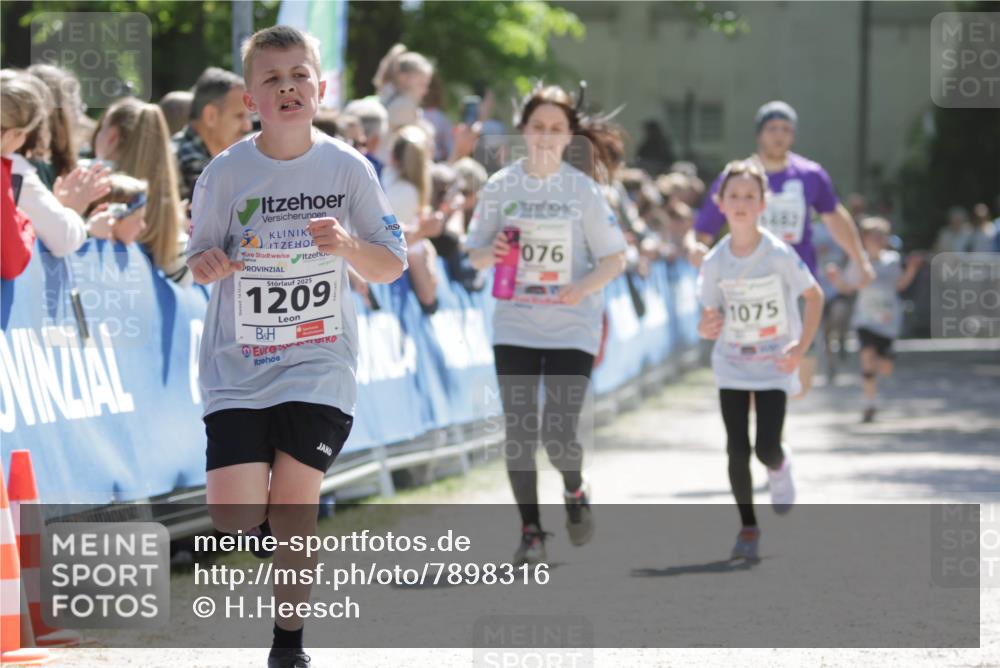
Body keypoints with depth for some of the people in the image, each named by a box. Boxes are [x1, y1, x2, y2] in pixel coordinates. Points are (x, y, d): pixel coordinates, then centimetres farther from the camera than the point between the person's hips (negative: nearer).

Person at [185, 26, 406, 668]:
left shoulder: (348, 168, -4)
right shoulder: (227, 172, -5)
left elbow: (393, 264, 2)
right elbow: (199, 259, 5)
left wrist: (347, 246, -18)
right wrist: (208, 264, -18)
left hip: (318, 367, 0)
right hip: (237, 367, 0)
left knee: (295, 508, -4)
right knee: (234, 519, -11)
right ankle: (267, 514, 25)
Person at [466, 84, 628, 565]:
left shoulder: (583, 189, -3)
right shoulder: (500, 186, 1)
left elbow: (614, 259, -1)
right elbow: (475, 254, 8)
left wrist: (584, 286, -20)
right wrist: (493, 252, -15)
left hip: (572, 328, -2)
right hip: (514, 329, 2)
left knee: (558, 435, -10)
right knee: (519, 431, -4)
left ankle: (574, 491, 23)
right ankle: (531, 531, 11)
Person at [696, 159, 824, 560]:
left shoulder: (778, 254, -14)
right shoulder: (715, 263, -6)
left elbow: (814, 296, -4)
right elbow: (712, 317, 3)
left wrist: (801, 348, -11)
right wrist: (706, 328, -22)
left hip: (774, 366, -2)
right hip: (731, 366, 2)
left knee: (767, 448, -10)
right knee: (737, 451, -3)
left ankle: (779, 469, 28)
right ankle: (748, 528, 12)